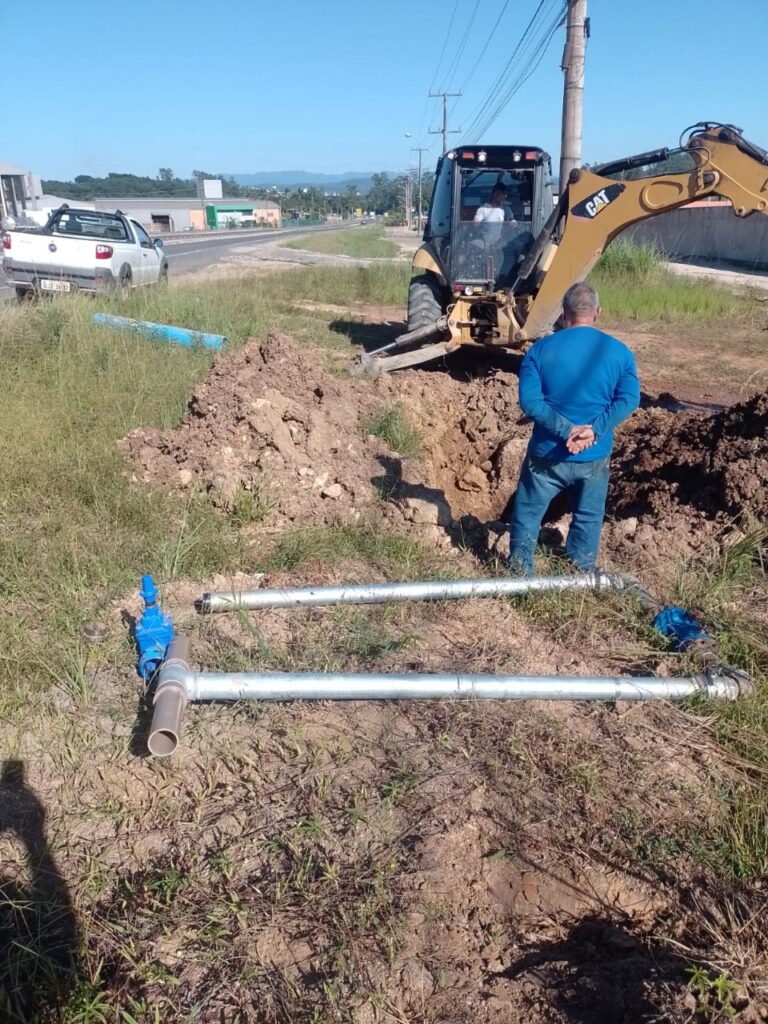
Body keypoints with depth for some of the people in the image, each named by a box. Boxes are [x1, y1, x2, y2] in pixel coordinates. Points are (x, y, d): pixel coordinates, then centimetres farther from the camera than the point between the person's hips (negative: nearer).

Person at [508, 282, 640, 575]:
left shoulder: (541, 349, -8)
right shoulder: (619, 351, -2)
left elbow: (529, 401, -16)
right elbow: (629, 399, -11)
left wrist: (566, 429, -18)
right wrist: (594, 430, -17)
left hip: (548, 453, -2)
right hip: (595, 457, 2)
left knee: (527, 515, 16)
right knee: (588, 519, 20)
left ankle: (520, 575, 22)